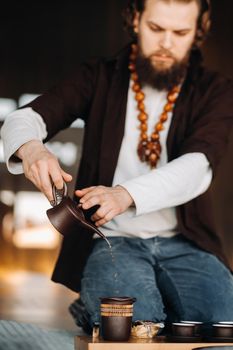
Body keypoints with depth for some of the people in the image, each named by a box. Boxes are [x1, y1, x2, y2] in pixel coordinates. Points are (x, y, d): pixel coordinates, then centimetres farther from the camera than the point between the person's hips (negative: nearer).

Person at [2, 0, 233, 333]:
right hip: (112, 240, -2)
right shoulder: (99, 78, 7)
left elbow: (198, 167, -14)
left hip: (185, 245, 2)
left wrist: (127, 194, -33)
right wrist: (30, 147, -32)